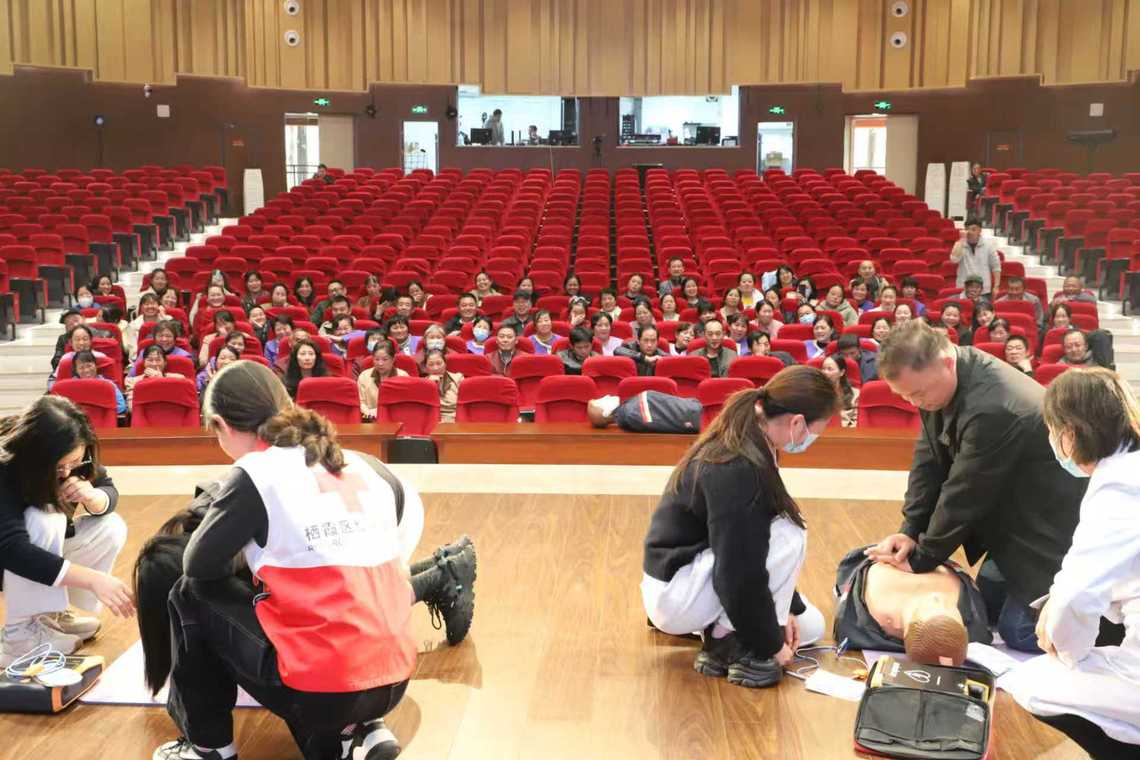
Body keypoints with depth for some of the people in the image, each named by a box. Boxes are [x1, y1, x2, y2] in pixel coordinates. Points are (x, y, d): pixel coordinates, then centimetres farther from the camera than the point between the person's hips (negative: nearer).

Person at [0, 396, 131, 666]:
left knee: (111, 529, -15)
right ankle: (23, 637, -25)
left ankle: (54, 616, -4)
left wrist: (92, 497, -33)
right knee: (43, 520, -33)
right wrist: (93, 579, -50)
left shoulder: (72, 457, -18)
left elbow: (109, 490, -6)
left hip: (44, 543, 6)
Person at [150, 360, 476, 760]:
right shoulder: (361, 464, 11)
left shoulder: (254, 474, -7)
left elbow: (200, 566, 0)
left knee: (192, 595, 13)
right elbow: (411, 509, 27)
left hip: (319, 688, -6)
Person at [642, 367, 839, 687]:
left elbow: (747, 548, 7)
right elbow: (739, 575, -29)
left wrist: (788, 608, 6)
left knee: (811, 627, 13)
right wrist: (770, 644, -16)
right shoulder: (736, 471, -31)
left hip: (688, 569, 10)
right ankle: (726, 644, -11)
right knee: (789, 538, -23)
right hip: (674, 592, -10)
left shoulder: (743, 443, -2)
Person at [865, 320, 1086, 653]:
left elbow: (964, 495, -26)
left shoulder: (993, 409, -36)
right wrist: (910, 530, -9)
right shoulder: (935, 379, -7)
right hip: (1012, 520, 9)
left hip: (1050, 527, -9)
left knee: (1018, 632, -5)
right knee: (985, 609, 15)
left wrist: (922, 558, -13)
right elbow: (928, 458, 0)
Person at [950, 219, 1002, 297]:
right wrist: (962, 240, -15)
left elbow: (996, 267, 5)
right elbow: (954, 259, -18)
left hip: (984, 291, 0)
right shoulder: (960, 245, 2)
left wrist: (996, 287, 0)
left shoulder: (988, 245, 1)